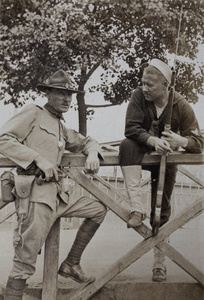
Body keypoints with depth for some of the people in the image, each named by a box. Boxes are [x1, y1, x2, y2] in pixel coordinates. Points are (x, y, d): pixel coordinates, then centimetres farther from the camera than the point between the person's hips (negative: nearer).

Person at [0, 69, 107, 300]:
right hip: (35, 194, -9)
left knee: (98, 209, 16)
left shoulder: (62, 129, 24)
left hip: (58, 195, 9)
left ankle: (71, 264, 19)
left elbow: (86, 141, 36)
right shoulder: (33, 113, 1)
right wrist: (39, 159, -16)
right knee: (25, 260, -13)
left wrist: (92, 153, 10)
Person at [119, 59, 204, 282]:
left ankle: (159, 262, 7)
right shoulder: (139, 96, -17)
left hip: (166, 157, 0)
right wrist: (153, 141, -38)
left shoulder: (181, 106, -17)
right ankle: (136, 206, -41)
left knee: (161, 209, -3)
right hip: (141, 151, 0)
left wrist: (181, 141, -38)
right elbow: (131, 128, -23)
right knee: (127, 145, -35)